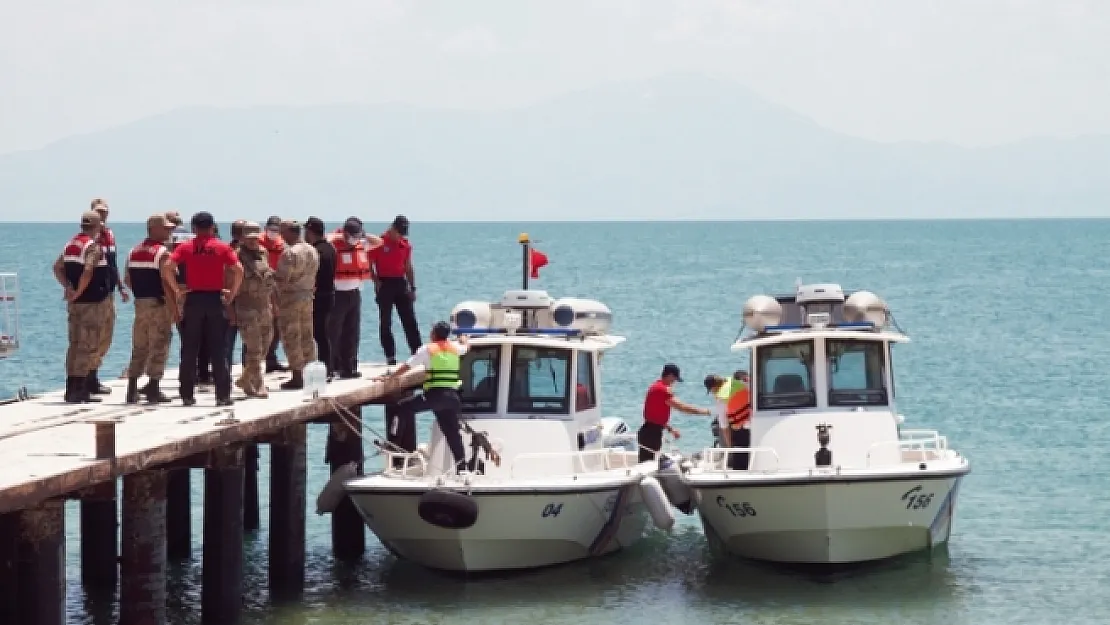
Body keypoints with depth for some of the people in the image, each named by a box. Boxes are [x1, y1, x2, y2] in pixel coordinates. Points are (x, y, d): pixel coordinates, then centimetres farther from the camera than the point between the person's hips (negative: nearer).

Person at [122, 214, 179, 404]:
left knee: (139, 347, 13)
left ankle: (132, 389, 13)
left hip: (140, 303, 7)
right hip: (159, 303, -7)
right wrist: (174, 307, -15)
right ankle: (153, 388, -3)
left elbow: (127, 279, 10)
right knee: (159, 346, -1)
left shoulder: (134, 252, 10)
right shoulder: (163, 253, -12)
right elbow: (167, 281, -18)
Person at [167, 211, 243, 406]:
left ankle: (187, 395, 6)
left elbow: (169, 266, -12)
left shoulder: (186, 247, 2)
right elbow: (238, 270, -10)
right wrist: (232, 293, -2)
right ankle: (223, 395, 1)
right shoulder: (222, 247, 1)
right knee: (218, 350, 4)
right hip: (215, 299, 0)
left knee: (189, 350, 6)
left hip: (193, 299, 0)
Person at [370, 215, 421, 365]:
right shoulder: (379, 243, -5)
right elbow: (369, 264, -3)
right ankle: (390, 357, 2)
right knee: (385, 322, -1)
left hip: (401, 283, 4)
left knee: (410, 321, 1)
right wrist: (376, 281, -12)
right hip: (384, 284, -4)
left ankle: (418, 353, 2)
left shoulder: (406, 245, 9)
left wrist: (413, 288, 13)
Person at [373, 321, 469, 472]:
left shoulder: (427, 349, 1)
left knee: (403, 407, 5)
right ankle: (461, 465, 8)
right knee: (453, 432, 11)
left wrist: (388, 377, 11)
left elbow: (406, 367, 2)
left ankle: (408, 447, -1)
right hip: (452, 396, 5)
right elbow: (465, 346, 38)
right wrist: (463, 339, 61)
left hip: (434, 394, -5)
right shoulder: (455, 347, 14)